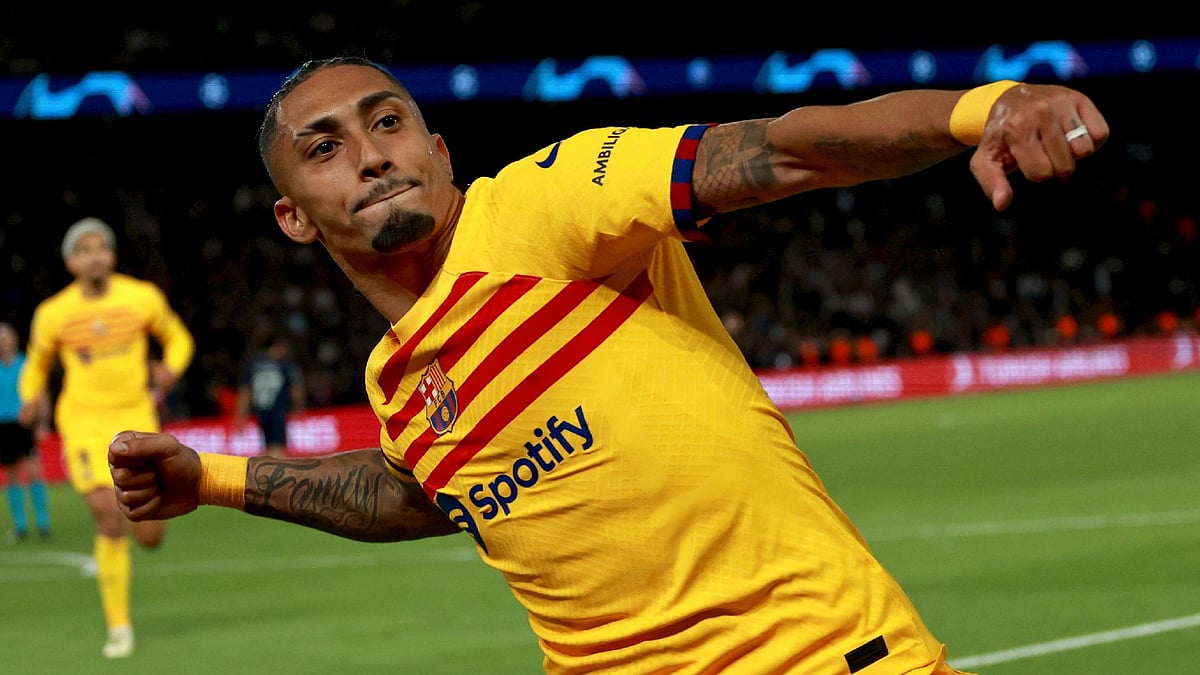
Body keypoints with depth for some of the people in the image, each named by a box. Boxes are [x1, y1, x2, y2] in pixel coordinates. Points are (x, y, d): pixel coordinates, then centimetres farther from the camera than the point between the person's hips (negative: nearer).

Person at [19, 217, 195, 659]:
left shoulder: (143, 298, -3)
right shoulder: (52, 315, -4)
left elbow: (177, 338, 13)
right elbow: (36, 365, 12)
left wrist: (171, 368, -9)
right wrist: (31, 398, -9)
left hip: (135, 417, 1)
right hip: (83, 420, -1)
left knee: (150, 537, -3)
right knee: (110, 520, -19)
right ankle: (118, 625, -3)